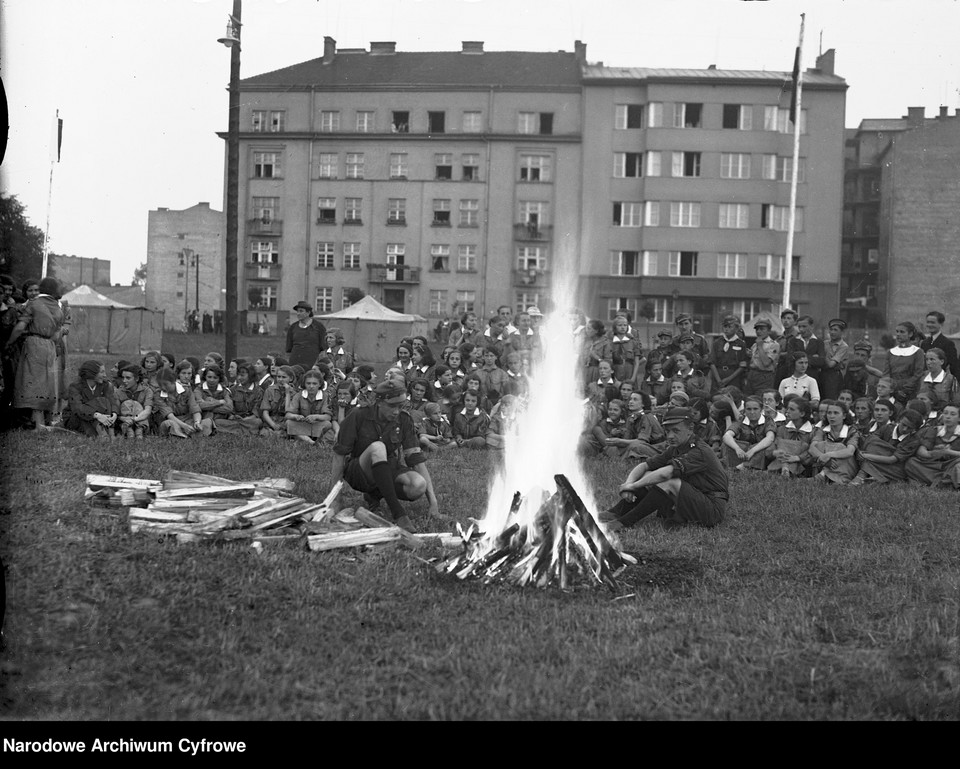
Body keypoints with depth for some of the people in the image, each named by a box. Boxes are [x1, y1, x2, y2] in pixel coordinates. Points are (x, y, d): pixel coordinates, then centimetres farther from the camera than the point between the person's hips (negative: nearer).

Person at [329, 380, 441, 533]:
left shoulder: (403, 421, -7)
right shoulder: (358, 417, -15)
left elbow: (417, 460, -10)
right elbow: (339, 454, -12)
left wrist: (433, 501, -17)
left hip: (389, 470, 4)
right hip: (358, 473, -4)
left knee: (419, 485, -29)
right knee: (377, 447, -37)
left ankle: (375, 495, 2)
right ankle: (398, 513, -40)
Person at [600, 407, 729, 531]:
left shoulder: (700, 452, -22)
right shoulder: (674, 450, 7)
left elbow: (665, 473, -31)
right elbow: (644, 466, 6)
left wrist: (633, 486, -23)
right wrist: (628, 484, -14)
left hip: (713, 509, -9)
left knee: (669, 483, -29)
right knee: (648, 475, 0)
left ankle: (624, 522, -25)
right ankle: (616, 512, -12)